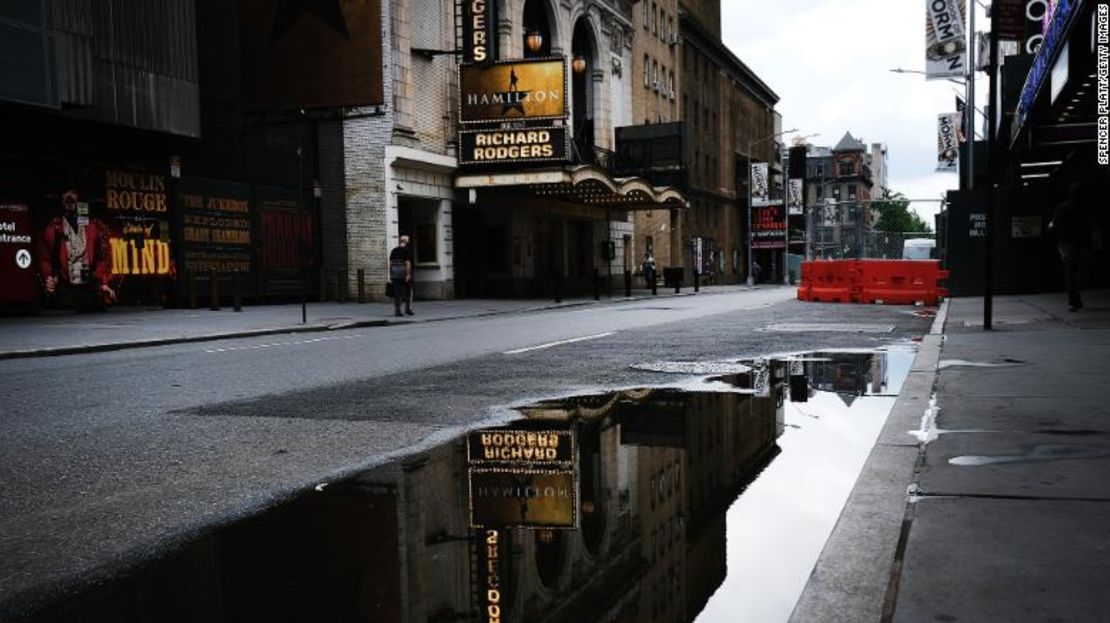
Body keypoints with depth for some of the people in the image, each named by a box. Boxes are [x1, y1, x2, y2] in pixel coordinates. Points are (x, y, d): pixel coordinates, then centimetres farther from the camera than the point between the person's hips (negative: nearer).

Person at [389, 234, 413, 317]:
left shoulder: (393, 251, 8)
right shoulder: (406, 250, -6)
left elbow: (391, 263, 8)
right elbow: (408, 263, -14)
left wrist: (390, 275, 12)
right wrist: (408, 274, -16)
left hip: (395, 274, 4)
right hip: (404, 273, -4)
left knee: (397, 293, 3)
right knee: (408, 292, 12)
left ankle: (397, 310, -1)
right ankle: (408, 308, 11)